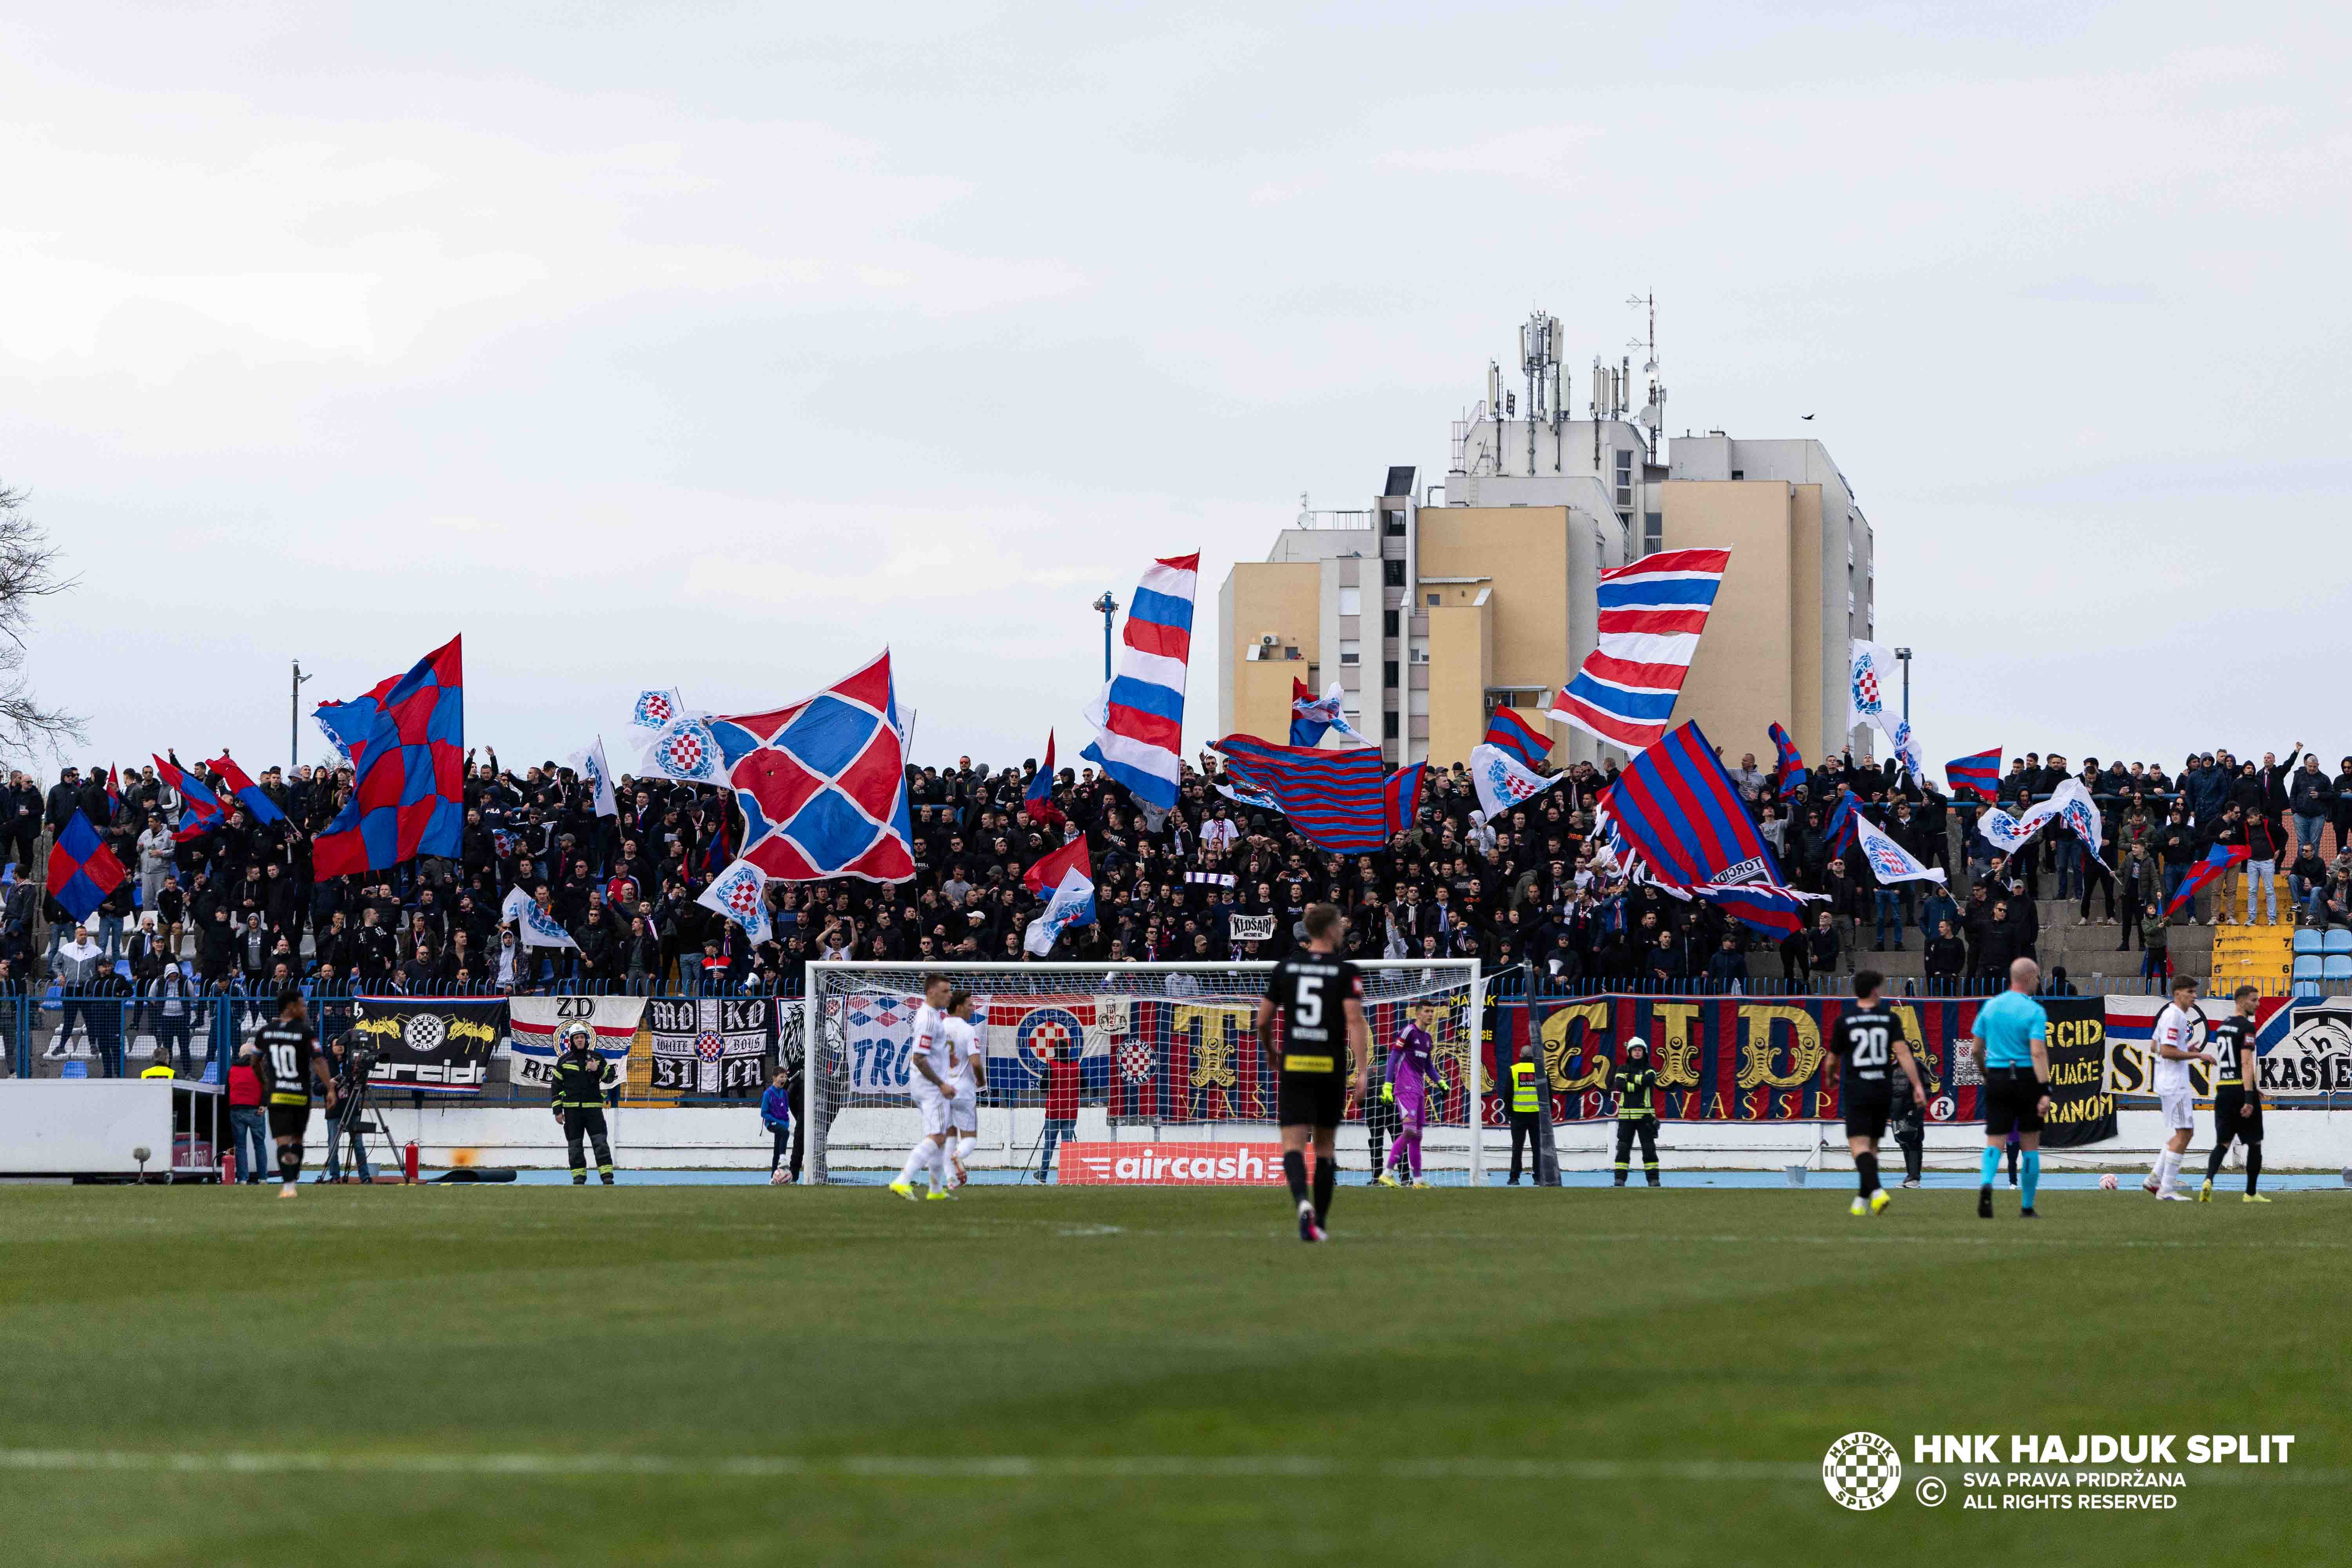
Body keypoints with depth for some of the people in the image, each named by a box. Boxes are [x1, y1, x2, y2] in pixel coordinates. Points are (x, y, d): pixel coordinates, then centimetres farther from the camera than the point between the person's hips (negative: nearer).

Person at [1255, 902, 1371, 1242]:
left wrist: (1270, 1055, 28)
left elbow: (1263, 1020, 9)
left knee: (1293, 1144, -5)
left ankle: (1303, 1201, -33)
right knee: (1325, 1147, 14)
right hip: (1331, 1069, -1)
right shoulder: (1346, 971, -3)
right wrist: (1362, 1071, -16)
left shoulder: (1285, 966, 5)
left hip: (1293, 1067, 1)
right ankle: (1319, 1224, 19)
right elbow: (1355, 1020, -14)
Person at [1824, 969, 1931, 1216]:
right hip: (1883, 1090, 3)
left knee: (1859, 1146, -9)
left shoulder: (1844, 1021, -1)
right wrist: (1918, 1086, -11)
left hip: (1856, 1091, -3)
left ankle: (1877, 1191, -32)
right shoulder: (1889, 1018, 1)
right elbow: (1903, 1052, -9)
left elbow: (1833, 1057, 9)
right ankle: (1862, 1201, 20)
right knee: (1872, 1146, 16)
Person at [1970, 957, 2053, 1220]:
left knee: (1995, 1141, 3)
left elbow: (1977, 1049, 9)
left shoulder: (1991, 1006, 5)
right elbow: (2038, 1053, -19)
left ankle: (1986, 1184, -27)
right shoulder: (2035, 1011, -9)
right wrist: (2045, 1092, -22)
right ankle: (2027, 1207, 14)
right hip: (2027, 1078, -3)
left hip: (1996, 1078, 3)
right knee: (2030, 1144, 9)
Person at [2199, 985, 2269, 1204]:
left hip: (2223, 1090, 6)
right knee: (2254, 1143, 9)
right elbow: (2246, 1063, -20)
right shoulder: (2247, 1027, -11)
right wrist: (2249, 1098, -24)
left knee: (2222, 1143, 5)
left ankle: (2209, 1180, -20)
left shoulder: (2222, 1027, 15)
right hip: (2242, 1090, -6)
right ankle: (2251, 1193, 14)